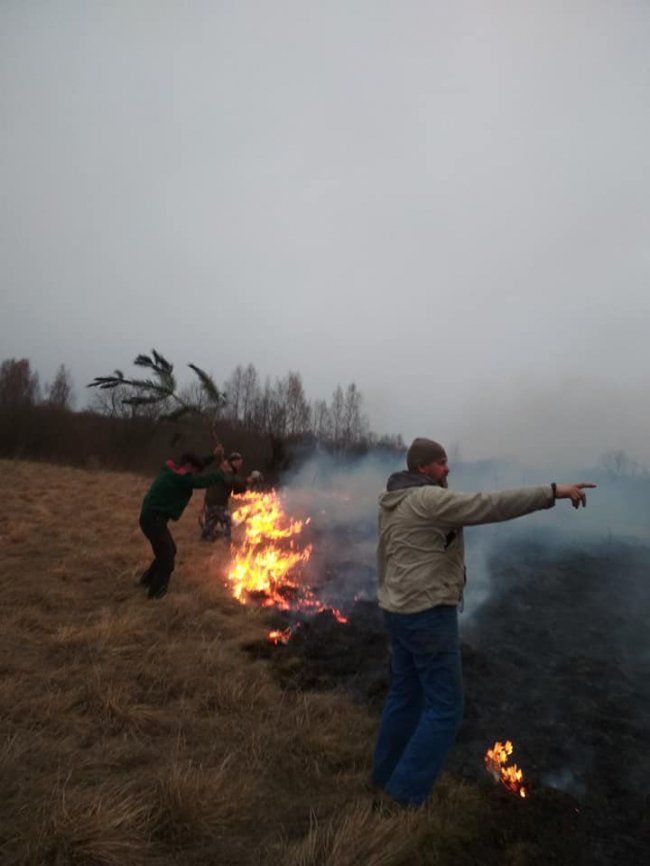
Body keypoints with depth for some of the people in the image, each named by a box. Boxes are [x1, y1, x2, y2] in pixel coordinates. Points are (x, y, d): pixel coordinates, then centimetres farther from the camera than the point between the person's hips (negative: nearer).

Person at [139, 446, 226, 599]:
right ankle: (156, 591, 15)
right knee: (166, 556, 0)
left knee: (169, 550, 23)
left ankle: (148, 579, 37)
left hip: (154, 517, 10)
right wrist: (221, 471, 0)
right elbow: (204, 481, -16)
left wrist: (213, 457, 15)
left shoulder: (172, 469, 9)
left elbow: (194, 466, 21)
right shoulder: (181, 477, -20)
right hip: (153, 519, -10)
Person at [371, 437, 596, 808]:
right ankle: (404, 795, 12)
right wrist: (553, 491, -25)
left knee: (405, 695, 22)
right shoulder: (429, 499, -20)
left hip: (401, 613, 10)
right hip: (429, 617, -10)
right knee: (445, 708, 4)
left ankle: (387, 777, 36)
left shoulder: (393, 505, 10)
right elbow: (492, 506, -28)